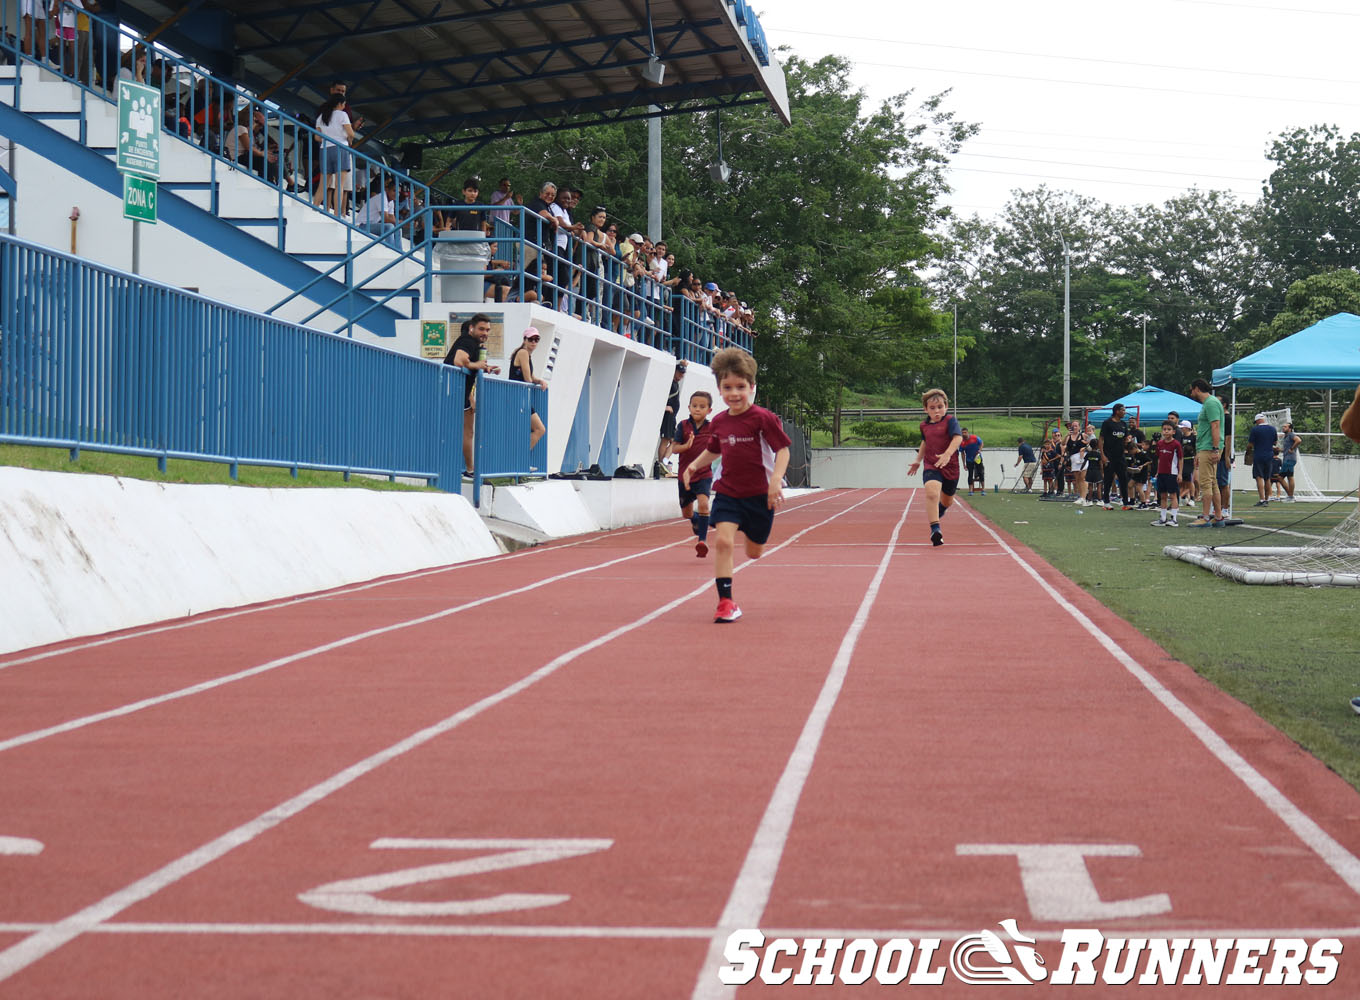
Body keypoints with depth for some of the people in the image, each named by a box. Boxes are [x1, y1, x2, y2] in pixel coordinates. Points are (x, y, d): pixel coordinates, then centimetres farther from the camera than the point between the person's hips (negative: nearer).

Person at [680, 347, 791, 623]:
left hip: (759, 495, -3)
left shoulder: (763, 418, -12)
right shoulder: (719, 422, 4)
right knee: (723, 541, -18)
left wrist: (776, 480, -24)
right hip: (727, 493, 3)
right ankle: (726, 602, -13)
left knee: (754, 553, 12)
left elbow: (783, 449, -11)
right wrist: (695, 465, 7)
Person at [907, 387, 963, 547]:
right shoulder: (924, 425, 7)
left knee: (947, 500, 20)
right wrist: (918, 460, 30)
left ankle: (938, 510, 58)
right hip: (931, 466, 1)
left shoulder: (950, 421, -9)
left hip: (950, 467, -1)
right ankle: (935, 529, -32)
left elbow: (958, 438, -26)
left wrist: (948, 453, -42)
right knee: (932, 492, -29)